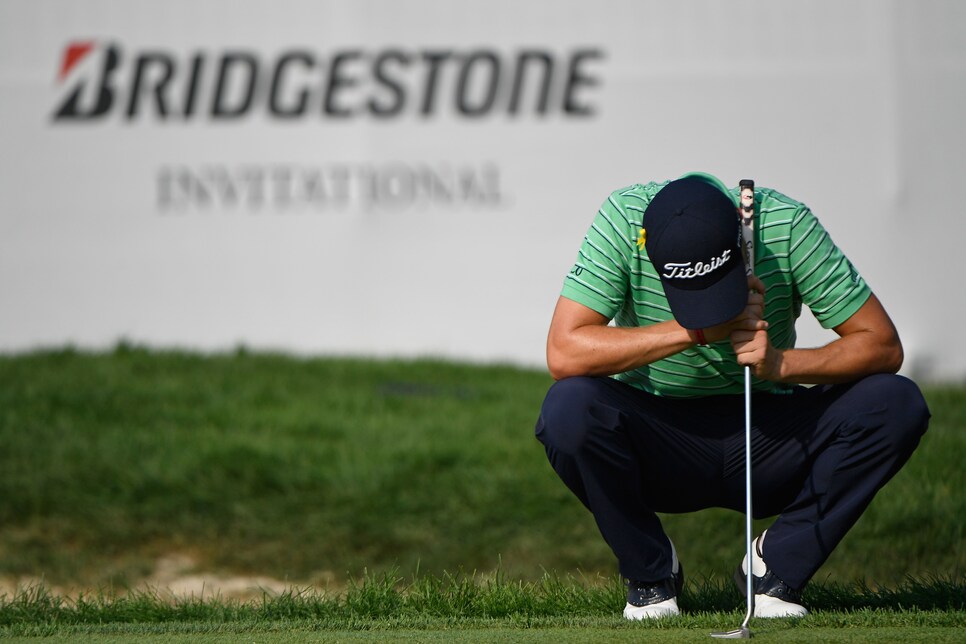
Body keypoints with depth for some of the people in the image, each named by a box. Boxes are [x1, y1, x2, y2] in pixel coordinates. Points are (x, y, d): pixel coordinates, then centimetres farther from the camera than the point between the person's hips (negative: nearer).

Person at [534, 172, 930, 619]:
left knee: (898, 404, -22)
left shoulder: (786, 224, -18)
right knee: (569, 409, -32)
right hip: (659, 441, -1)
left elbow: (882, 345, -13)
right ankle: (650, 572, -6)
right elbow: (563, 354, -28)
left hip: (768, 442, 1)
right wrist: (696, 331, -31)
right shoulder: (622, 218, -20)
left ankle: (776, 564, -5)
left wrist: (781, 363, -29)